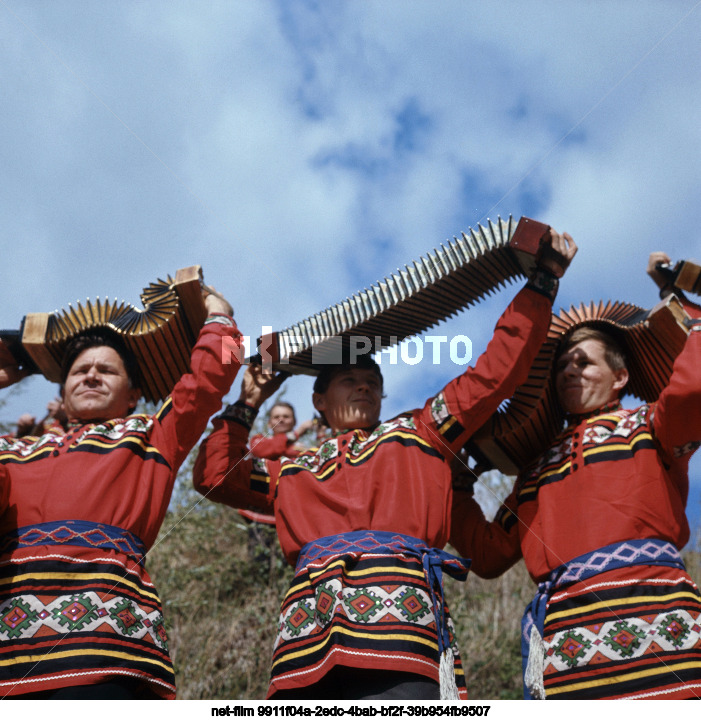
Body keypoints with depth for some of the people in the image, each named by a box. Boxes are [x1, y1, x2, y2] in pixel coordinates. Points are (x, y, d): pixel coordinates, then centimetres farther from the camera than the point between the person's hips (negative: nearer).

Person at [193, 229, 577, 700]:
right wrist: (247, 406, 32)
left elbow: (497, 370, 19)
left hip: (399, 616, -2)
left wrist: (544, 279, 17)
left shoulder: (418, 433, 25)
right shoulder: (295, 473, 31)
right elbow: (214, 474, 32)